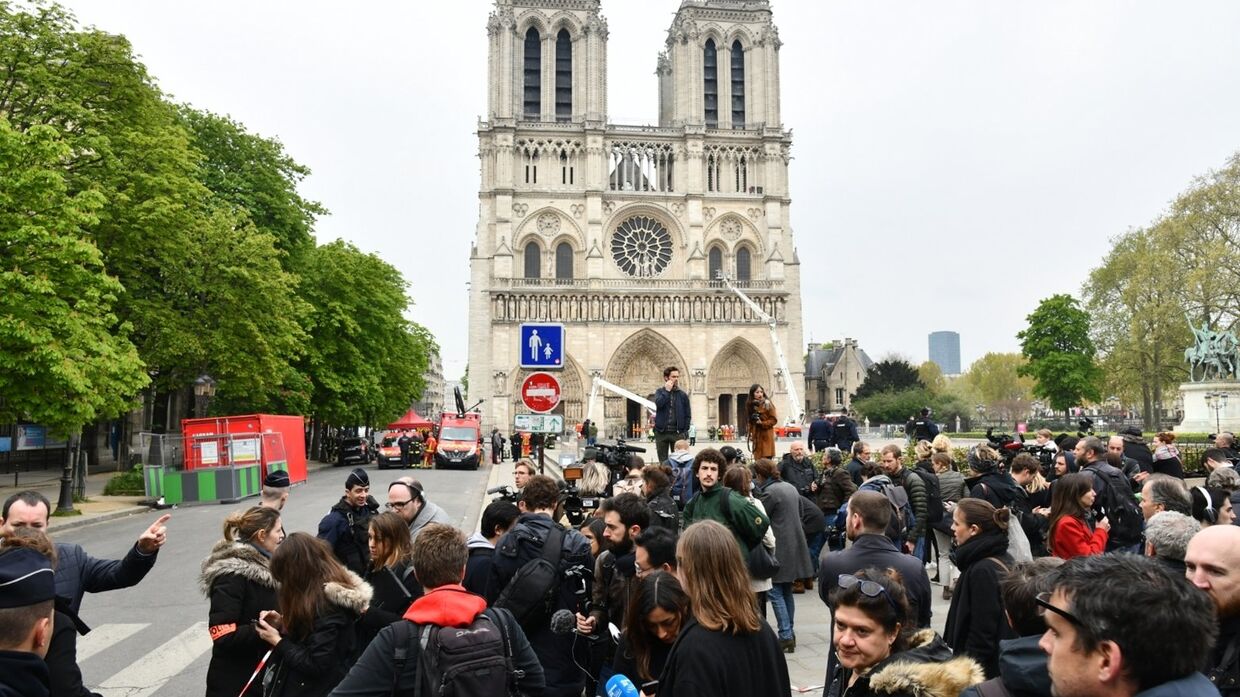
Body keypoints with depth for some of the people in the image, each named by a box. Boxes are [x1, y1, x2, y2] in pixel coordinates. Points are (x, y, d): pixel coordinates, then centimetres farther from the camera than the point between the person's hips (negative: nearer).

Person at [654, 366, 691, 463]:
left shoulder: (682, 395, 6)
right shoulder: (660, 392, 6)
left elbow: (688, 415, 6)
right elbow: (658, 403, -16)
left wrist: (685, 432, -2)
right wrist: (667, 390, -12)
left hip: (677, 432, 0)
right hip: (661, 432, 0)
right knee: (663, 462, 6)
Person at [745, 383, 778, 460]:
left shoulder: (767, 404, -6)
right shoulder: (751, 405, 9)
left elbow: (774, 420, -6)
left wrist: (762, 423, -17)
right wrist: (750, 434, 10)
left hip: (766, 435, -5)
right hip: (756, 436, 5)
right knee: (758, 459, 3)